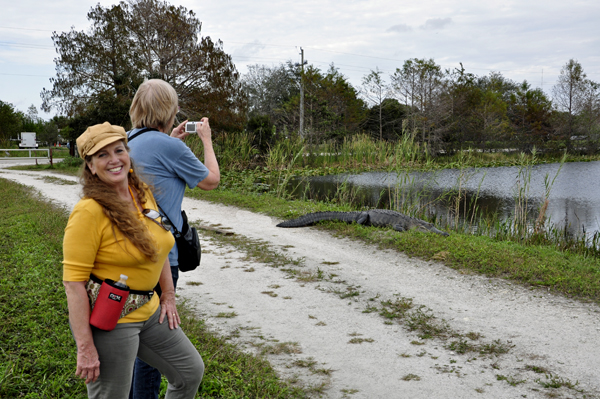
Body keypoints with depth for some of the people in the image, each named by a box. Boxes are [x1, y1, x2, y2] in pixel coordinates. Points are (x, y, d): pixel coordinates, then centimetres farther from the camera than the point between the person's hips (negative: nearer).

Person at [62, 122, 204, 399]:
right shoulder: (90, 211, -20)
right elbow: (73, 282, -21)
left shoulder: (143, 194, 3)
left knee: (191, 370, 17)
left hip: (147, 310, 8)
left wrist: (168, 295, 14)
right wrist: (85, 347, -22)